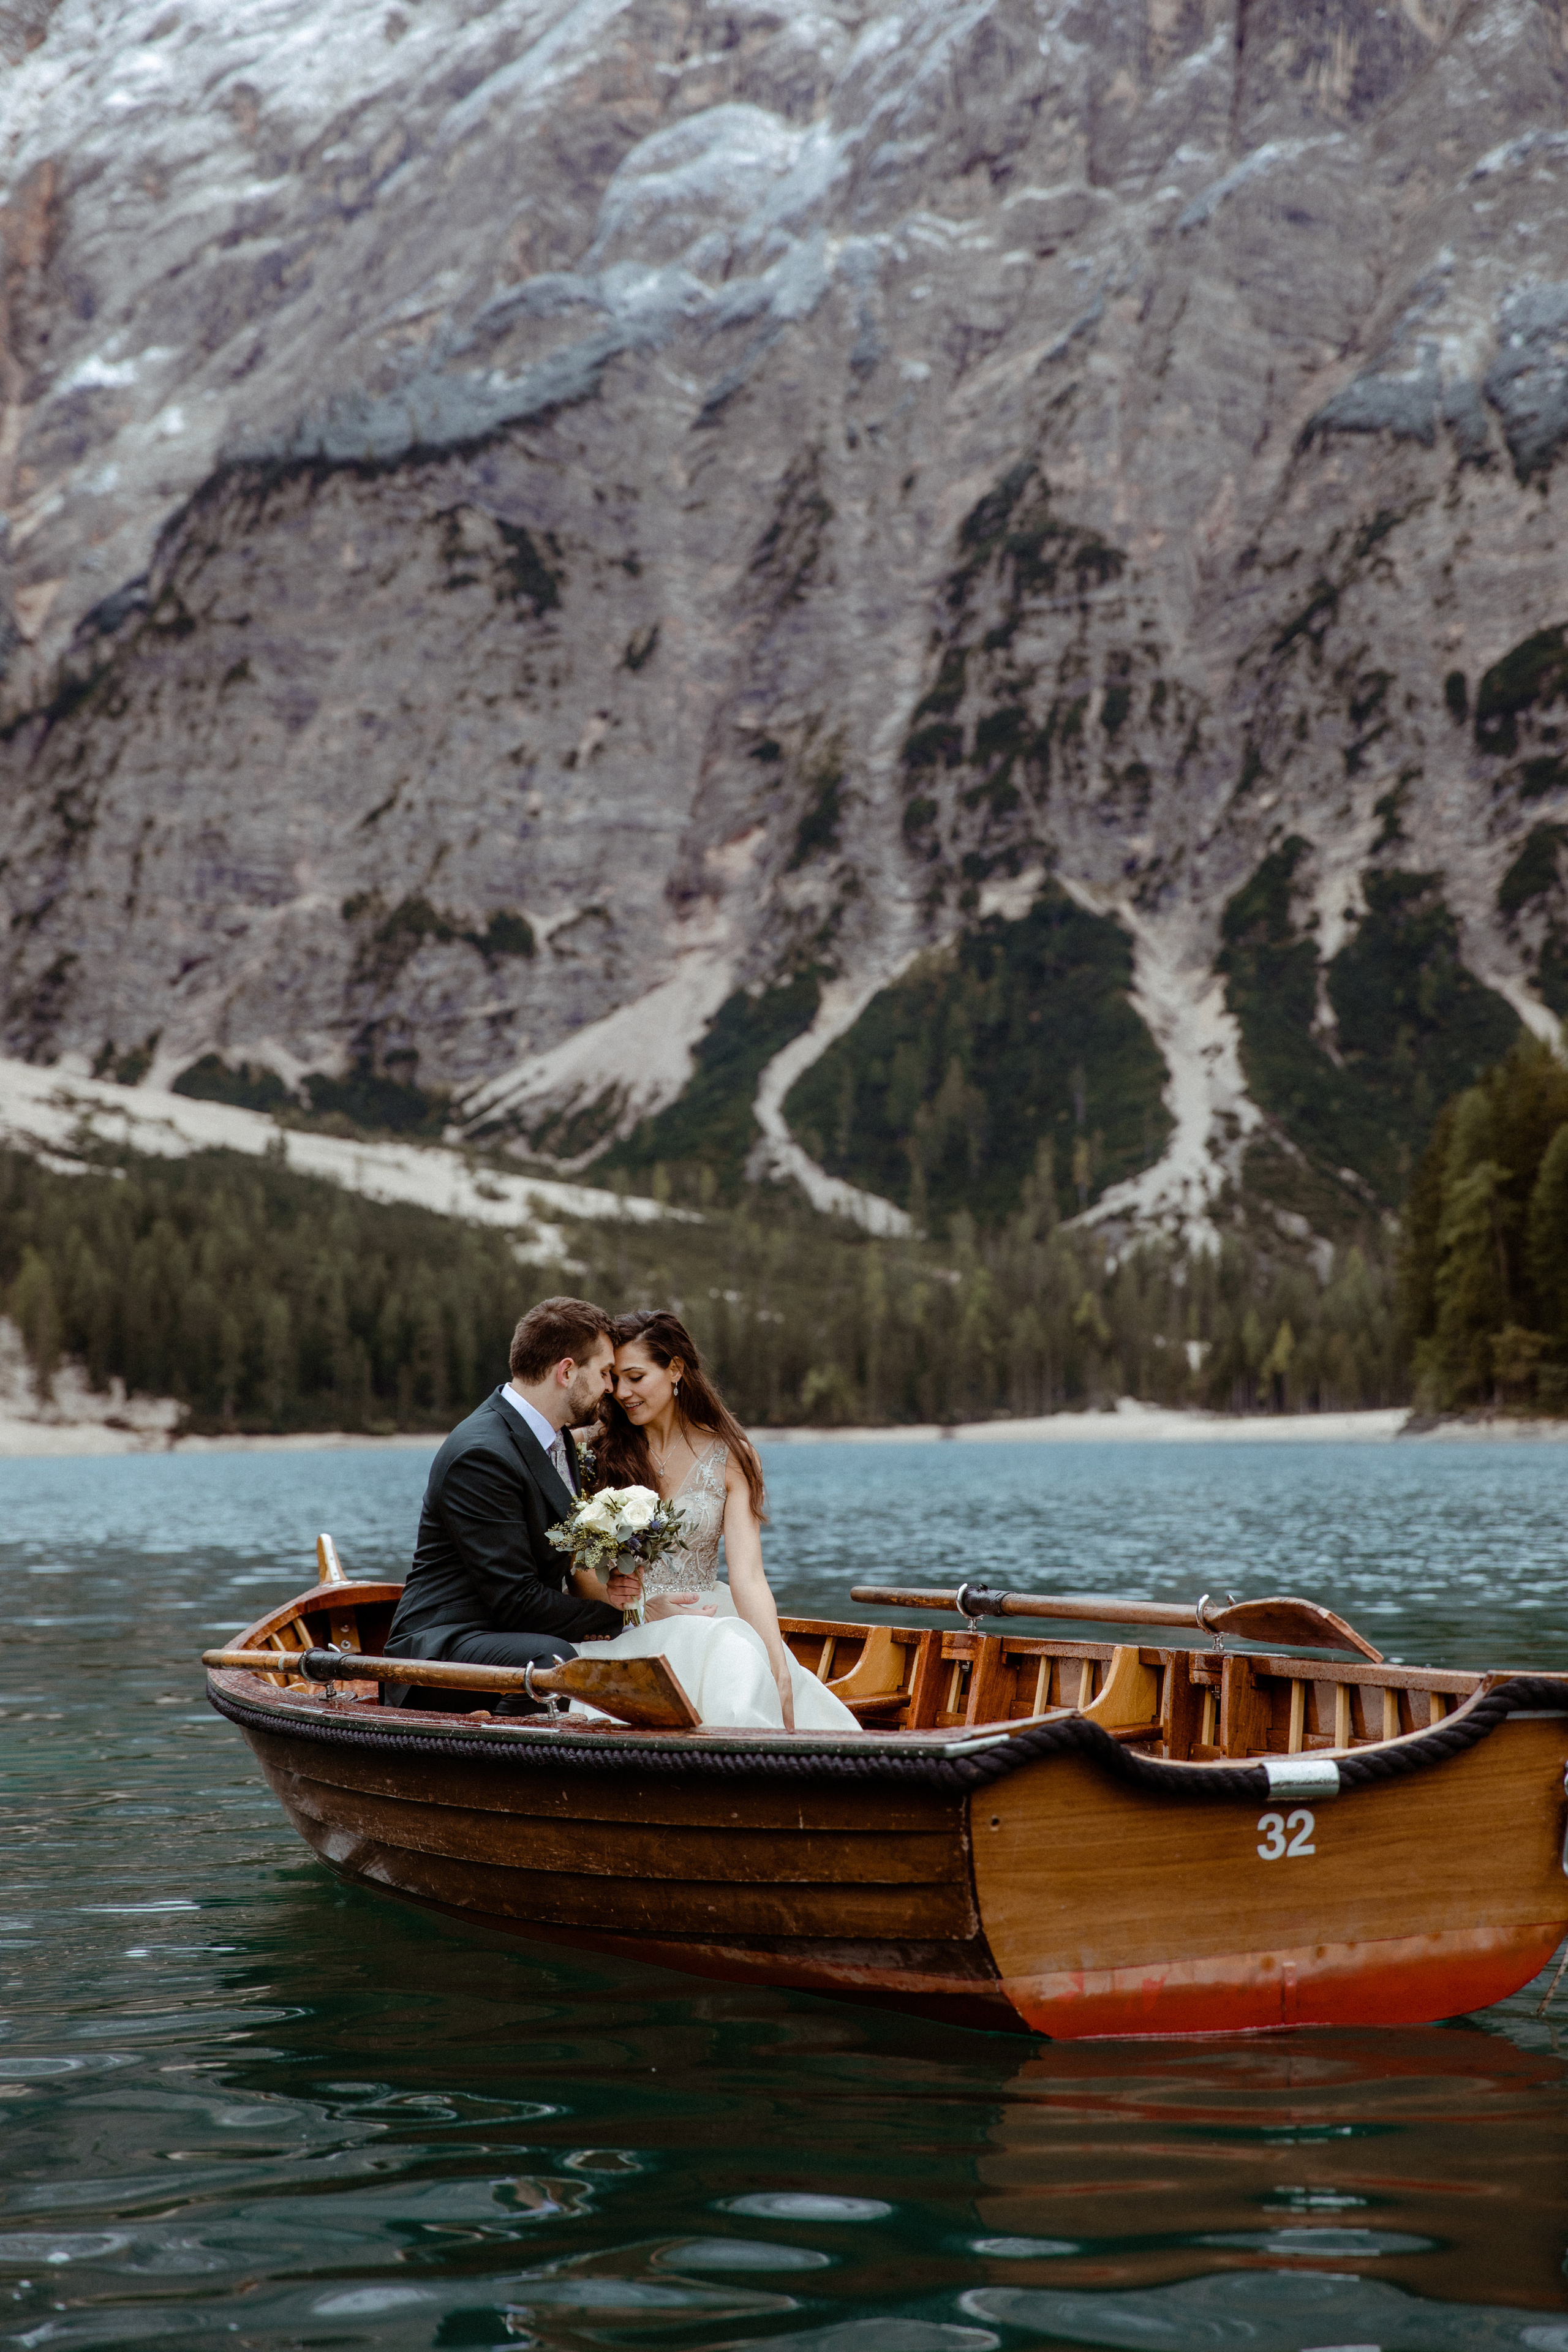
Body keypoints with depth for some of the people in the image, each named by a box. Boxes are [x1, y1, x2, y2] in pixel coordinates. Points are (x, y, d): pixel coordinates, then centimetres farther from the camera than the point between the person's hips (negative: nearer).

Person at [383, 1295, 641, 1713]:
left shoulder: (558, 1437, 12)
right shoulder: (481, 1455, -20)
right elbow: (514, 1603, -22)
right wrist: (609, 1611, -12)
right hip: (443, 1644, -10)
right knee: (552, 1662, -37)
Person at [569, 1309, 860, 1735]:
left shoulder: (728, 1456, 4)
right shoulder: (595, 1452, 6)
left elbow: (747, 1575, -6)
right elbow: (576, 1566, 1)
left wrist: (779, 1670, -22)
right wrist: (640, 1607, -20)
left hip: (708, 1623, 1)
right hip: (622, 1634, -1)